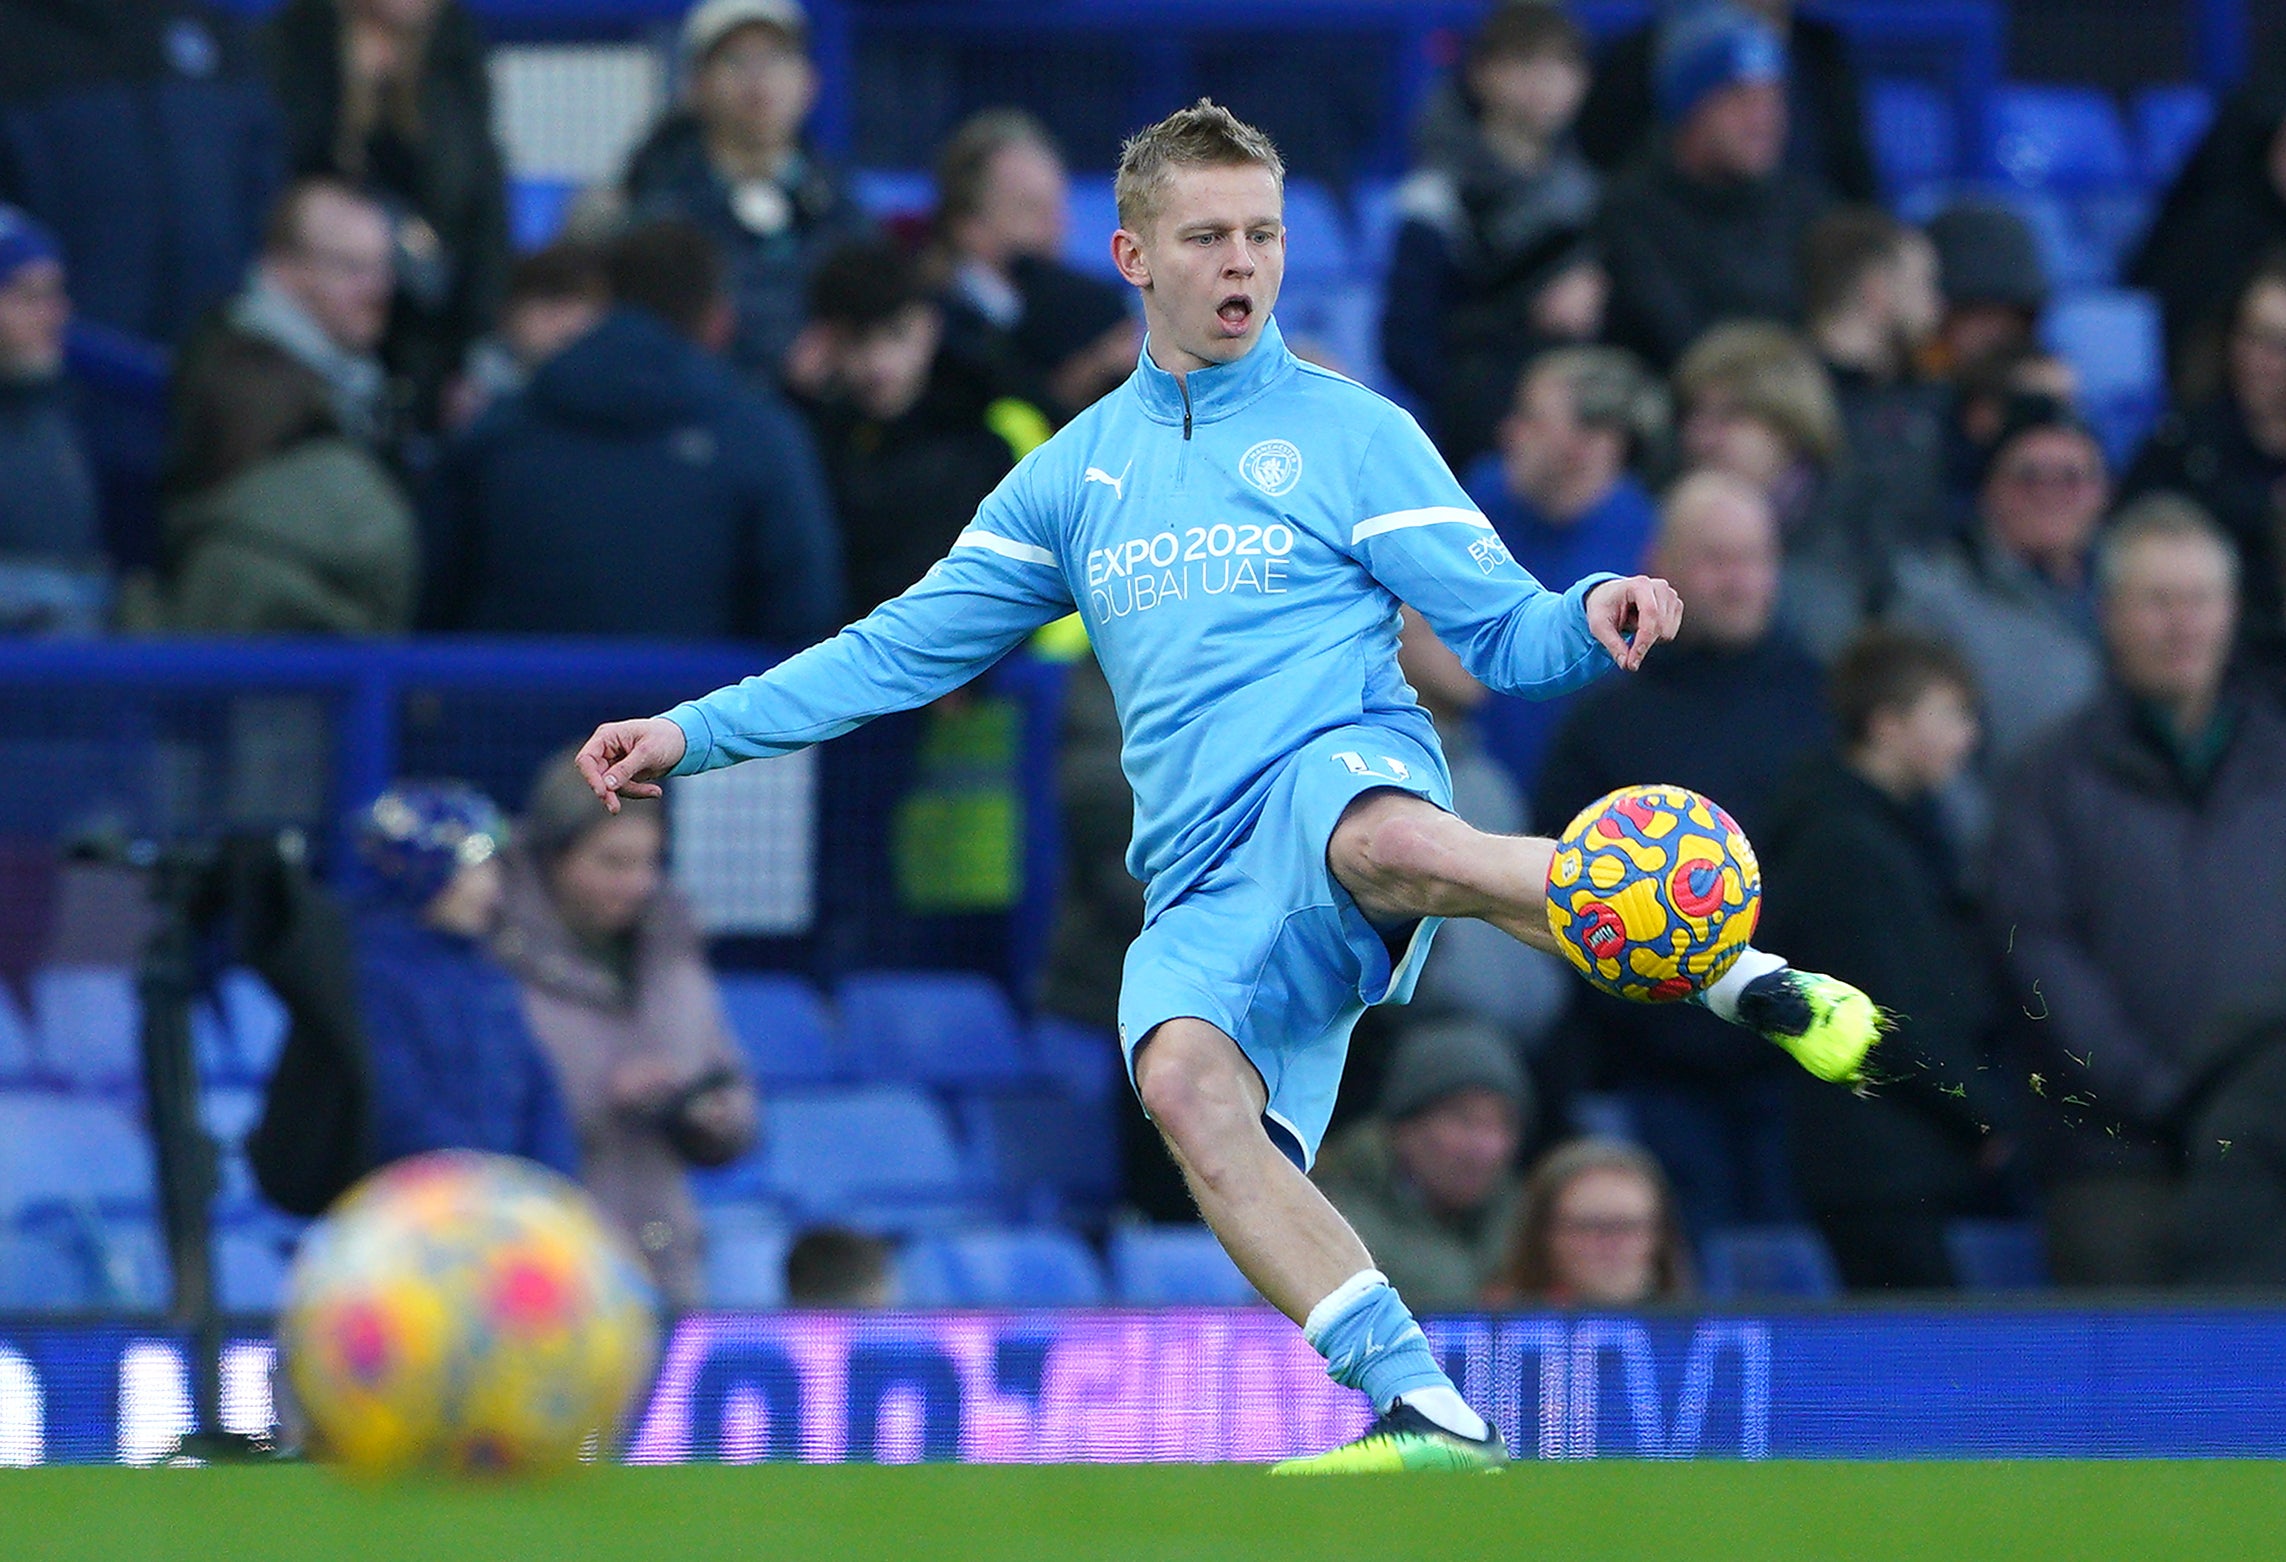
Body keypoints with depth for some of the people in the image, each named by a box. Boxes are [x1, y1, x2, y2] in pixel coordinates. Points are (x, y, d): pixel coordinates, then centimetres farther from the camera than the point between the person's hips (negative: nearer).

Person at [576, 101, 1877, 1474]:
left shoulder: (1350, 433, 12)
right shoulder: (1075, 475, 24)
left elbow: (1505, 633, 7)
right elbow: (904, 649, 30)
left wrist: (1592, 620, -16)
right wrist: (695, 733, 24)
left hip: (1341, 767, -3)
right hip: (1204, 890, 3)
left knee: (1385, 837, -43)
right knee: (1186, 1078, -31)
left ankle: (1758, 984, -39)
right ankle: (1425, 1411, -37)